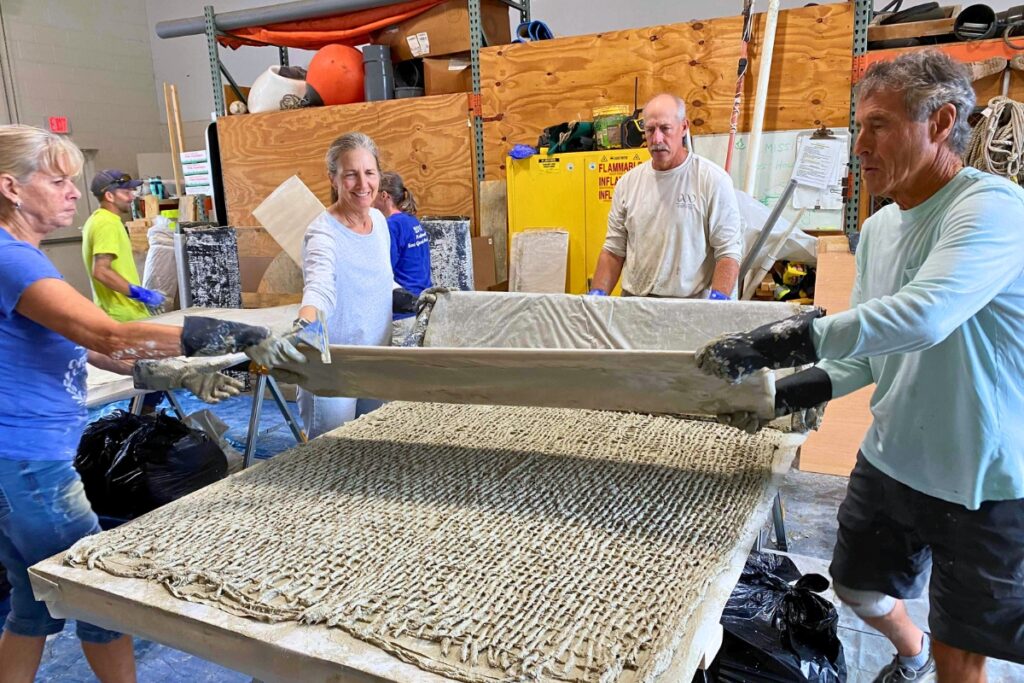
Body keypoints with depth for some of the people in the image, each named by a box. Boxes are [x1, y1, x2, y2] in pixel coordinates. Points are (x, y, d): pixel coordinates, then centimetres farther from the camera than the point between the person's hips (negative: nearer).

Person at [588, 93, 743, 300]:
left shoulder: (713, 180, 0)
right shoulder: (627, 183, 12)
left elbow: (728, 251, -3)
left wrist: (718, 300, -16)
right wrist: (597, 294, 3)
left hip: (691, 307, -3)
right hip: (634, 304, 3)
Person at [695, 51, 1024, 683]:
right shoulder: (878, 229, 3)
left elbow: (922, 317, -39)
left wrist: (784, 341, -40)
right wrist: (785, 395, -6)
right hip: (891, 461, 7)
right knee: (860, 589, 25)